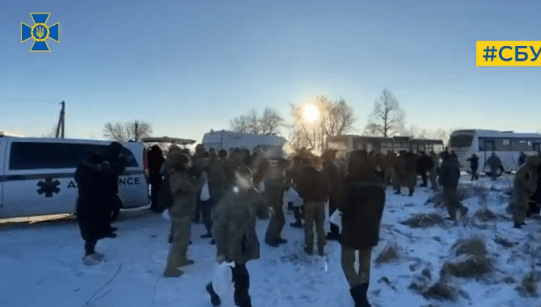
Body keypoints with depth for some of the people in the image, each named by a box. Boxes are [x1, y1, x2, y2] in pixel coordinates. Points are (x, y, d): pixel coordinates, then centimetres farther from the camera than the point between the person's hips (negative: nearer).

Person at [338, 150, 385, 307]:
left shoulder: (351, 180, -16)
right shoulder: (377, 181, 5)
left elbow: (343, 205, -18)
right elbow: (380, 206, 11)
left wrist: (341, 204, 5)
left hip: (352, 228, -6)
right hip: (371, 228, 6)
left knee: (348, 262, 3)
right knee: (365, 262, 16)